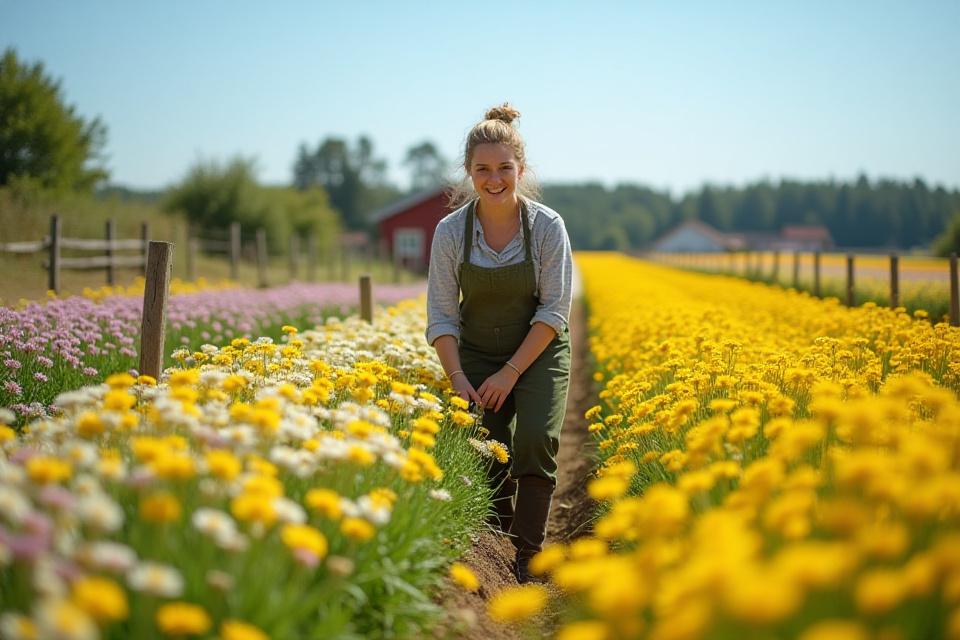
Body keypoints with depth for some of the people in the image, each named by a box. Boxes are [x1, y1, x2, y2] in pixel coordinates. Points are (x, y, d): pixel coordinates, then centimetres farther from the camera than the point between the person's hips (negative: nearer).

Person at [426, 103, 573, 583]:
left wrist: (511, 372, -17)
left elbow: (554, 309, -13)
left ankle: (529, 556, -9)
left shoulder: (548, 226, -15)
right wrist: (457, 378, -18)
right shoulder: (451, 231, -11)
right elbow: (442, 315, -6)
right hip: (476, 357, 1)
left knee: (534, 442, -23)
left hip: (538, 354, -1)